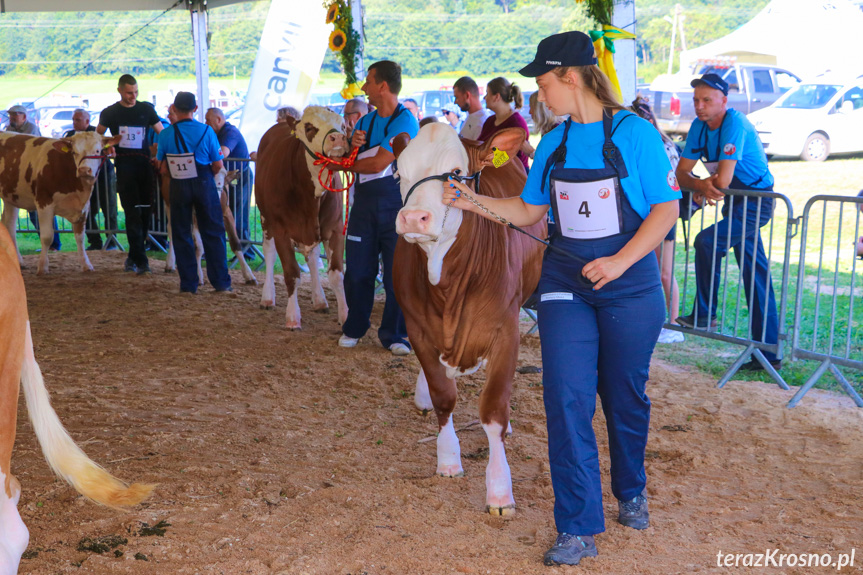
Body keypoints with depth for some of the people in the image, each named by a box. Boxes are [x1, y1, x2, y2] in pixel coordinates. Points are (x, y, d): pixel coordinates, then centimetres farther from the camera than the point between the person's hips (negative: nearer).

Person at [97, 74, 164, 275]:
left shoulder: (146, 109, 11)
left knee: (145, 212, 5)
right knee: (133, 213, -9)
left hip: (145, 164, 2)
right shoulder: (109, 113, 8)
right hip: (124, 166, -2)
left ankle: (133, 258, 19)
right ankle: (140, 260, -10)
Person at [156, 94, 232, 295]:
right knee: (212, 233, 9)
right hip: (204, 185, -1)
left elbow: (163, 169, -2)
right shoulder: (206, 131, -8)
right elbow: (218, 165, -5)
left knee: (181, 234, 11)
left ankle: (188, 284, 12)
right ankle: (221, 282, 9)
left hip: (178, 187, 1)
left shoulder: (165, 134, -6)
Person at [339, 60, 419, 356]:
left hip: (396, 204, -6)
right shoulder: (365, 121, 13)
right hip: (364, 203, 6)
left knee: (397, 273, -1)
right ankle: (354, 328, 22)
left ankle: (394, 334, 10)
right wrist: (352, 145, -9)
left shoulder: (406, 122, -10)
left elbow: (377, 164, -16)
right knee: (357, 270, 7)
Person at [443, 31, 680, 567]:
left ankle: (632, 492, 38)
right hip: (566, 286, 3)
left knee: (625, 397, 11)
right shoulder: (554, 143, 6)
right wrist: (476, 201, 3)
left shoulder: (634, 132, -8)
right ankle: (578, 528, 1)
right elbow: (529, 211, 15)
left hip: (630, 287, -3)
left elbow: (667, 207, -9)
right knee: (567, 398, -6)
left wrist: (620, 261, -18)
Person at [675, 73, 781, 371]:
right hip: (736, 203, 8)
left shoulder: (734, 124, -22)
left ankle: (705, 314, -8)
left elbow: (723, 180, -29)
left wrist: (699, 185, -9)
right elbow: (682, 172, -1)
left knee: (707, 242, -24)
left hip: (756, 202, -8)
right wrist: (702, 185, -22)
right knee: (755, 276, 10)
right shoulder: (699, 126, 2)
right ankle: (768, 354, 15)